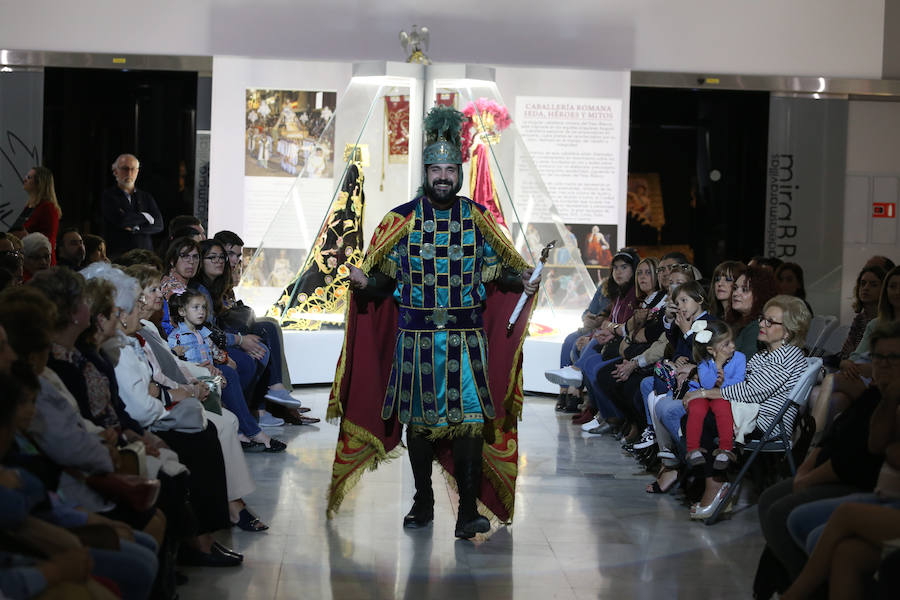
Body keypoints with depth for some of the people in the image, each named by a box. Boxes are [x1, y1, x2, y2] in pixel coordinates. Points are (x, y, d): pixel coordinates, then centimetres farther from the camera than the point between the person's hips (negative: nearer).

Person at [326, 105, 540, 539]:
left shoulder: (479, 218, 6)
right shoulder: (402, 219, 4)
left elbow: (496, 270, 12)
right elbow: (385, 279, 4)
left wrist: (520, 280, -7)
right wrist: (365, 283, -17)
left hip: (467, 337, 0)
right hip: (415, 336, 0)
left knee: (469, 418, -8)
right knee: (418, 419, 7)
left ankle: (469, 510, -4)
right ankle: (423, 503, 21)